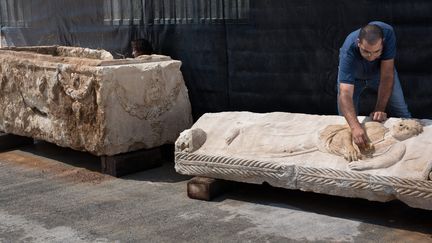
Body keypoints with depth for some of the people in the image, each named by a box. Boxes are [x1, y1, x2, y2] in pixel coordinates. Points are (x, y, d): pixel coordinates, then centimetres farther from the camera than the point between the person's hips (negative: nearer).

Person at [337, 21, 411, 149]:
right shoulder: (348, 51, -43)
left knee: (402, 114, -1)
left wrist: (380, 109, -38)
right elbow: (345, 94, -51)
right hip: (353, 75, -2)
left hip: (379, 70, 2)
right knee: (347, 119, -8)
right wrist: (355, 126, -64)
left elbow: (387, 75, -33)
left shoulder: (388, 33, -38)